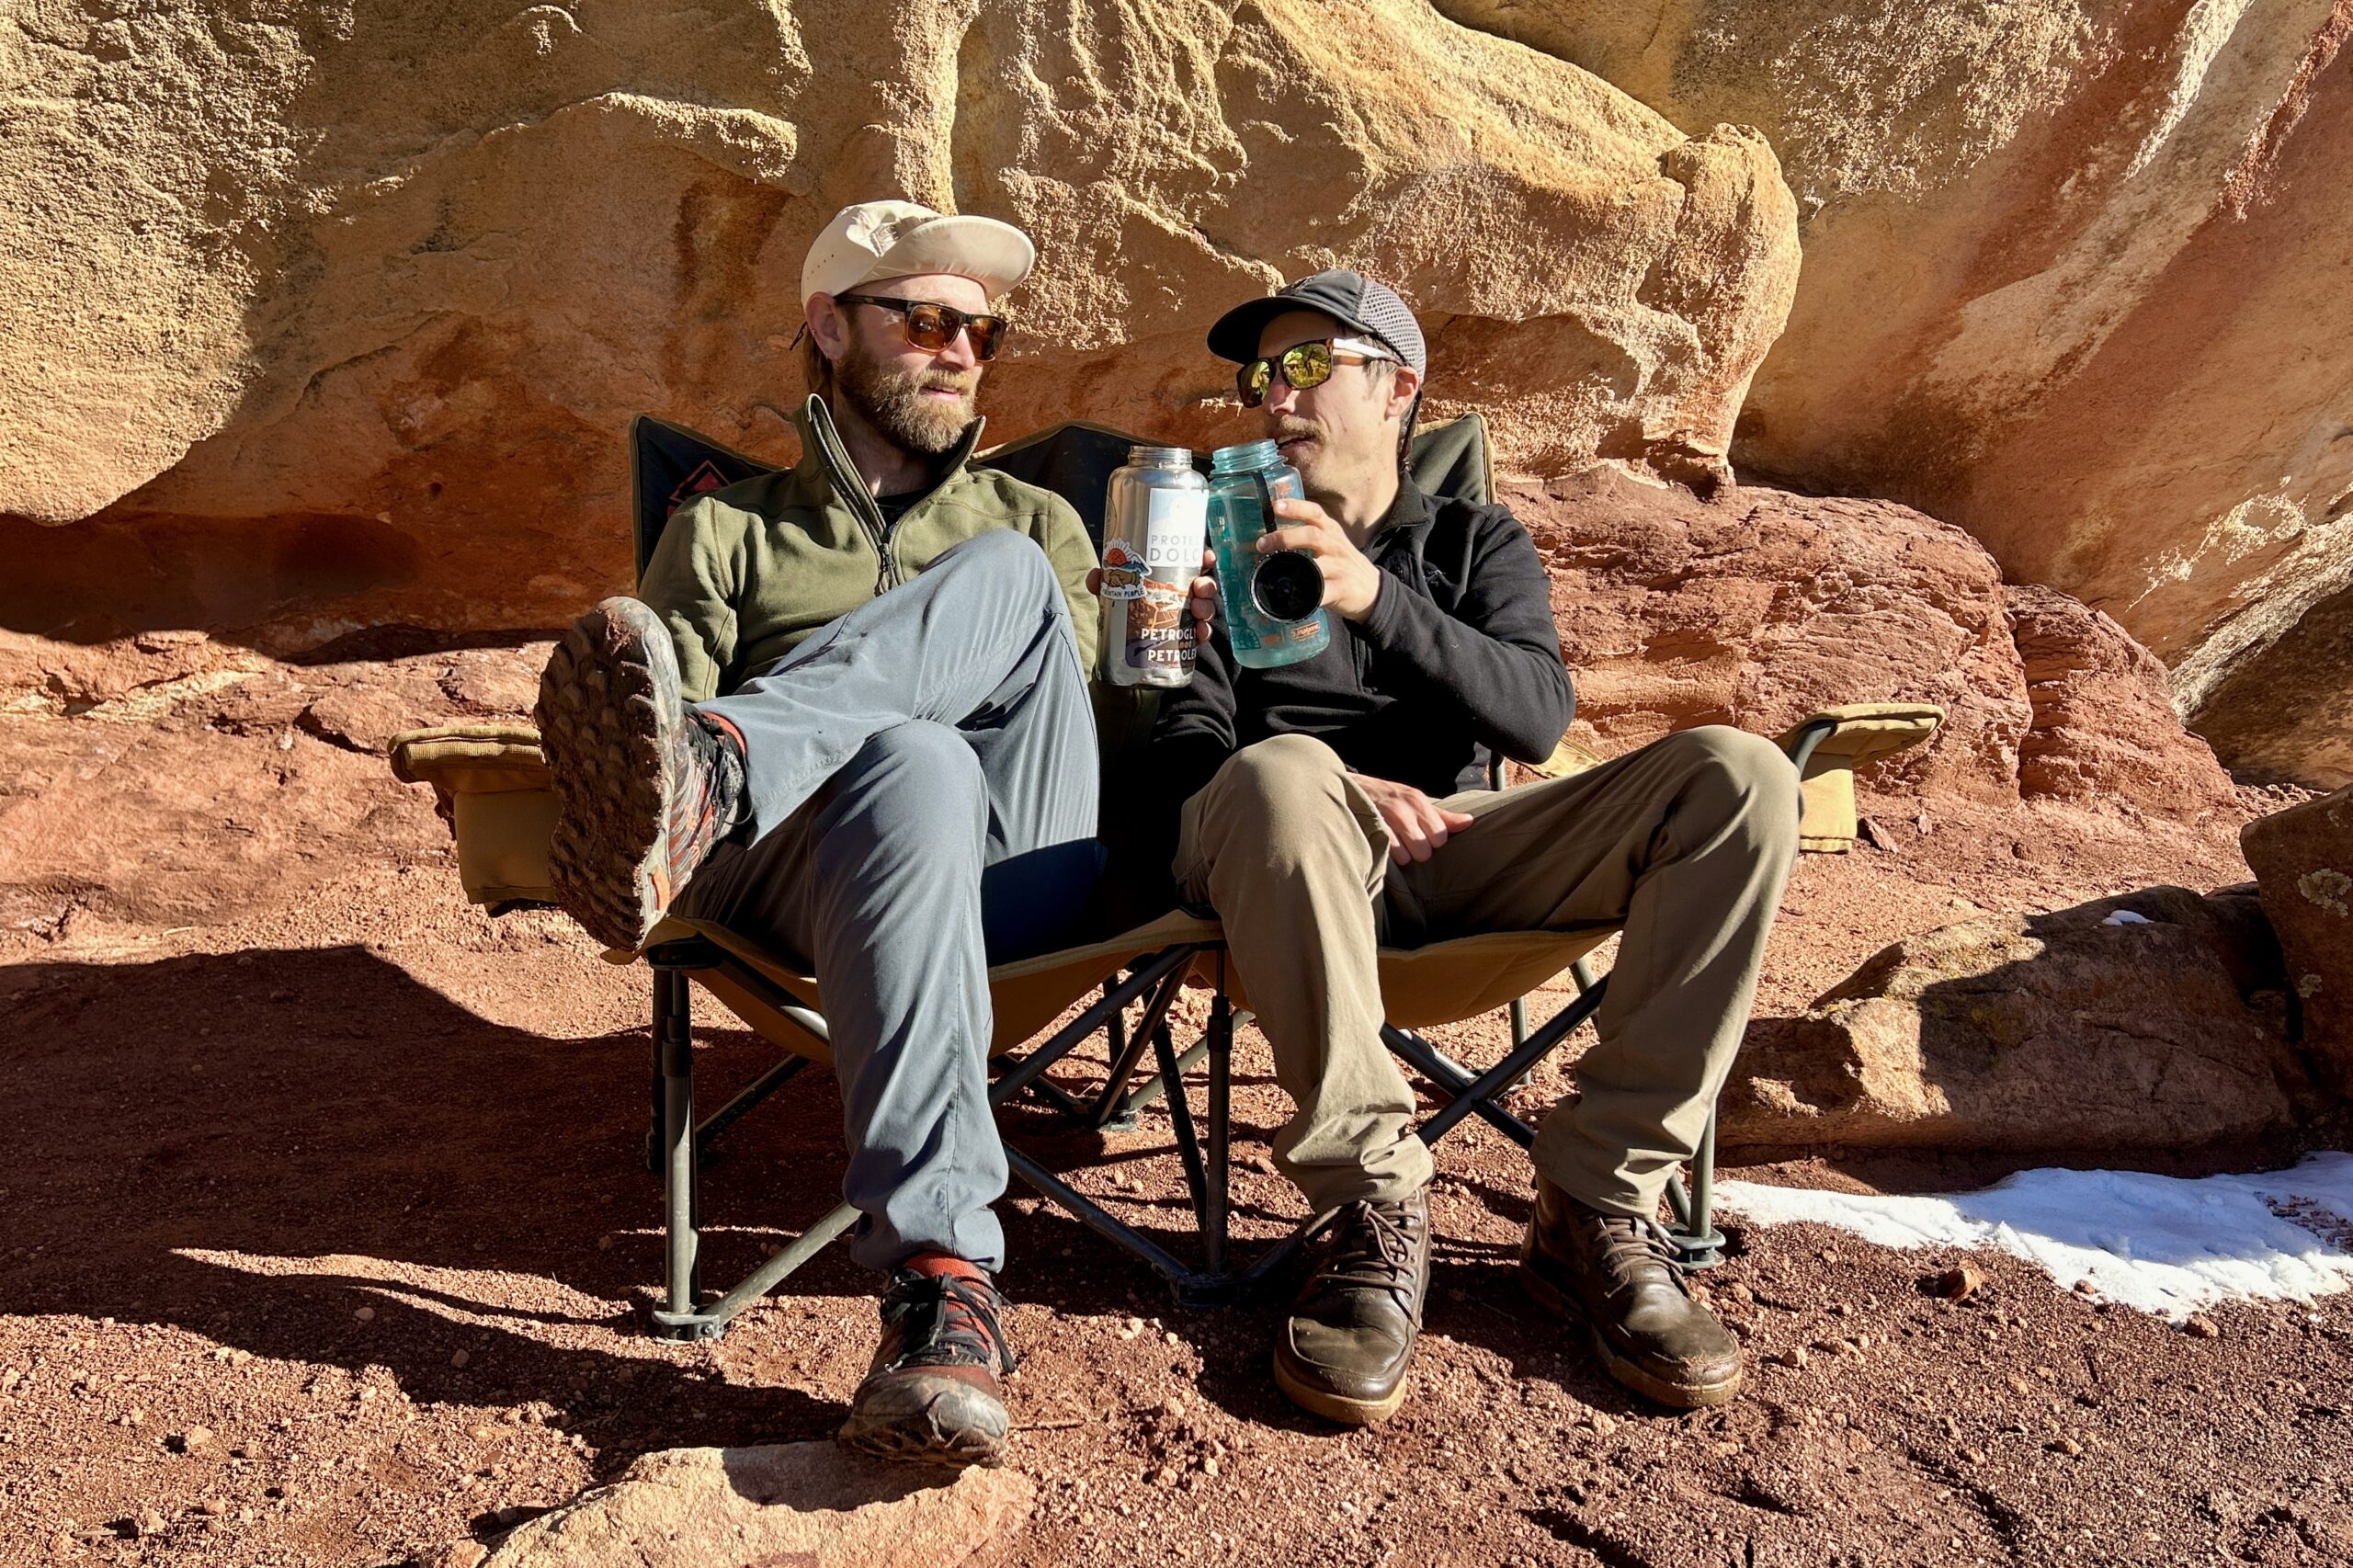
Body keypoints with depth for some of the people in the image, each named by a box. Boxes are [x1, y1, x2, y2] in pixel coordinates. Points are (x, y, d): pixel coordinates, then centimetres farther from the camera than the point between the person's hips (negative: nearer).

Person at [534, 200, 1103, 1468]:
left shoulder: (1035, 527, 30)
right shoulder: (728, 532, 23)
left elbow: (1110, 720, 18)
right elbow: (651, 704, 9)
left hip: (1019, 871, 2)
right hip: (831, 878, -1)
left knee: (1001, 578, -22)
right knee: (911, 768, -39)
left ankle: (708, 773, -43)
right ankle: (944, 1282, -48)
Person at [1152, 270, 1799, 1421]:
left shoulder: (1477, 543, 22)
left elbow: (1537, 716, 0)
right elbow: (1189, 742, 5)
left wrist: (1374, 596, -18)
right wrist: (1332, 788, -17)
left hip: (1456, 850, 2)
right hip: (1290, 856, -1)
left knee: (1738, 776, -21)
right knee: (1278, 777, -38)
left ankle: (1596, 1203, -20)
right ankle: (1373, 1208, -28)